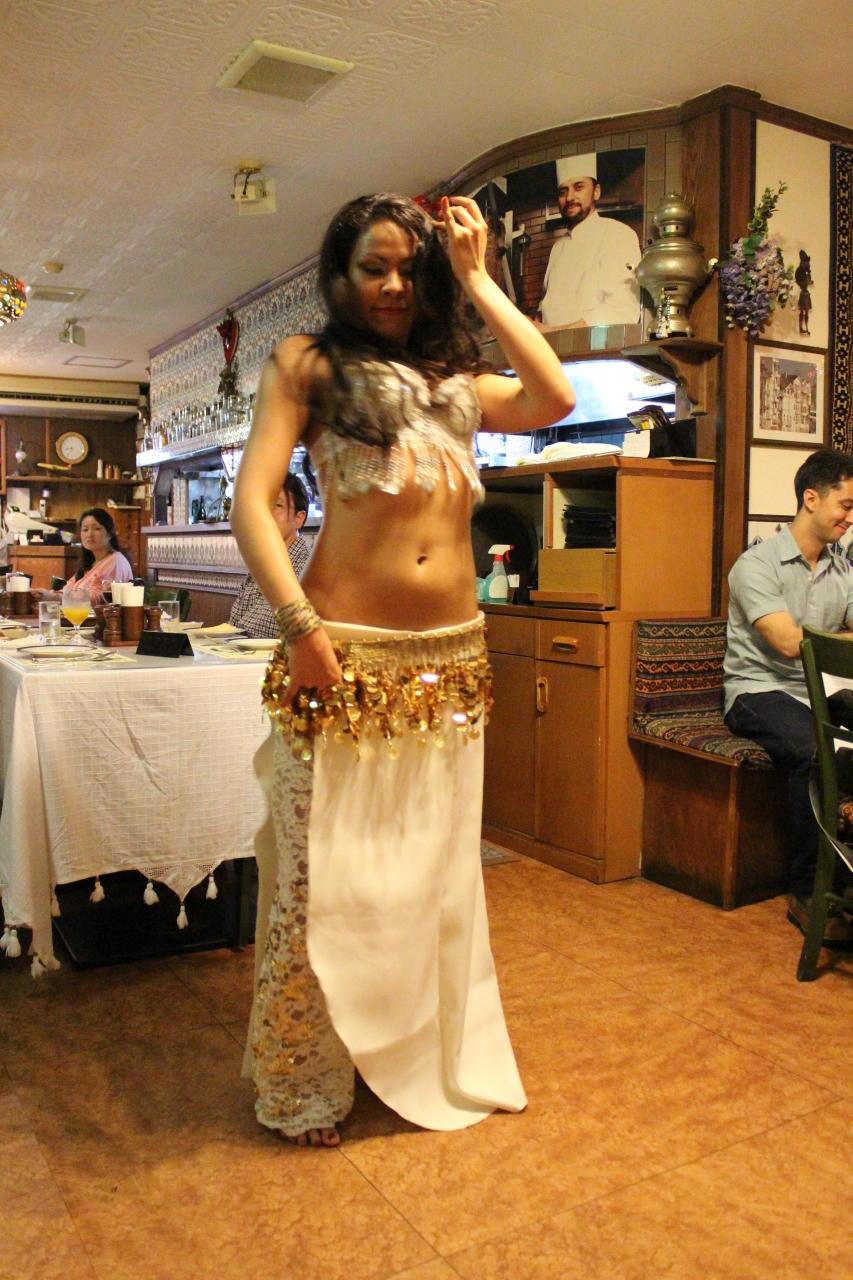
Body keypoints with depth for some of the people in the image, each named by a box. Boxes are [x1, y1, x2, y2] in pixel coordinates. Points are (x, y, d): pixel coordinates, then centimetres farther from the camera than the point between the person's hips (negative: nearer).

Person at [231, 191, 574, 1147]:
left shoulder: (455, 381, 17)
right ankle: (304, 1088, 25)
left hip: (451, 662, 5)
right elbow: (251, 503, -7)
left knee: (434, 871, 15)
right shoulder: (307, 365, 4)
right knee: (327, 873, 2)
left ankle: (426, 1061, 36)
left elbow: (555, 398, -1)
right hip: (346, 658, -5)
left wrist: (477, 280, 6)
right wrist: (300, 624, -19)